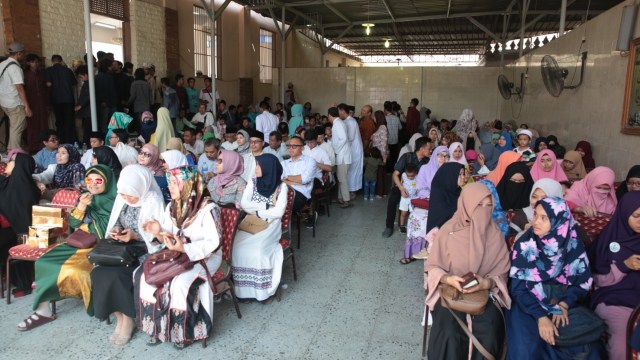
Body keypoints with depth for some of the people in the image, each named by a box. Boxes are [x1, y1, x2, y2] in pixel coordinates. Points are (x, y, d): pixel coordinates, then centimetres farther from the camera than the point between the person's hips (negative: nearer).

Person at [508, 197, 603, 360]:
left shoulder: (573, 244, -3)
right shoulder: (524, 244, -10)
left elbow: (584, 282, 3)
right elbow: (518, 288, -11)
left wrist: (564, 304, -14)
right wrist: (541, 317, -23)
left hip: (564, 304, 3)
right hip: (528, 305, -2)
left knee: (584, 344, -19)